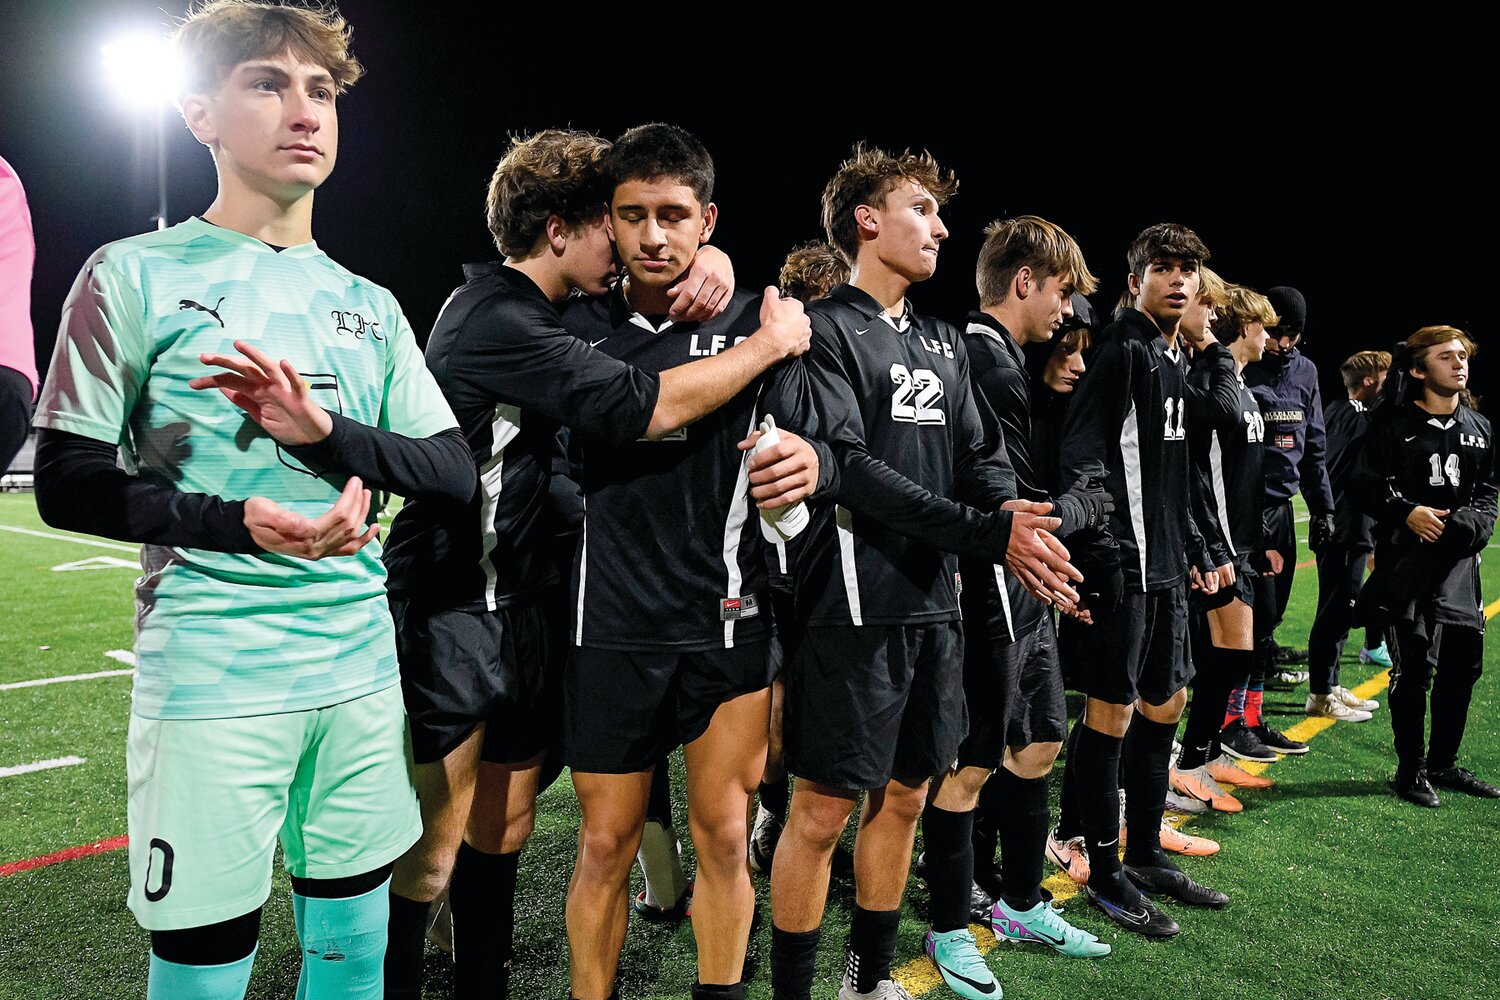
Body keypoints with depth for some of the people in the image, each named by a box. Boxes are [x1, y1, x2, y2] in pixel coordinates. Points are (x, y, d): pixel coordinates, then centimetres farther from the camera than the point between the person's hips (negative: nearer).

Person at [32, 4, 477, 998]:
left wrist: (328, 432, -12)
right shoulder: (139, 274, -1)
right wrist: (238, 522, -18)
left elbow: (456, 471, 6)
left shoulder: (369, 305, 12)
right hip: (211, 678, -4)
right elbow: (66, 483, -2)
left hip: (361, 668, 4)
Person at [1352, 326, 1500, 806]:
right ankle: (1411, 768, 12)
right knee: (1413, 668, -5)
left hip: (1459, 562, 6)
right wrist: (1406, 512, -19)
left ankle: (1443, 763, 27)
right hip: (1407, 563, -6)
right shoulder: (1393, 425, -4)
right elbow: (1365, 486, -4)